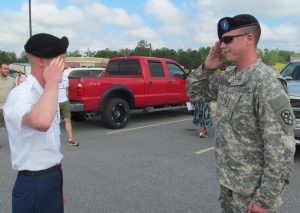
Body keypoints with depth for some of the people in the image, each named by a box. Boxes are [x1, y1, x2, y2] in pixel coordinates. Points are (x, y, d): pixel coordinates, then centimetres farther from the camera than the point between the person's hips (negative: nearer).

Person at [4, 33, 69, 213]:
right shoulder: (21, 95, -21)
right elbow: (41, 122, -46)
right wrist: (52, 82, -30)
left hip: (54, 179, 8)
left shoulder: (47, 94, 6)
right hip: (34, 186, -8)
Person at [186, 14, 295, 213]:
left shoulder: (268, 84, -22)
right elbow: (194, 92, 13)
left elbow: (281, 149, -23)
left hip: (252, 189, -7)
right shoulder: (228, 77, 2)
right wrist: (207, 68, -5)